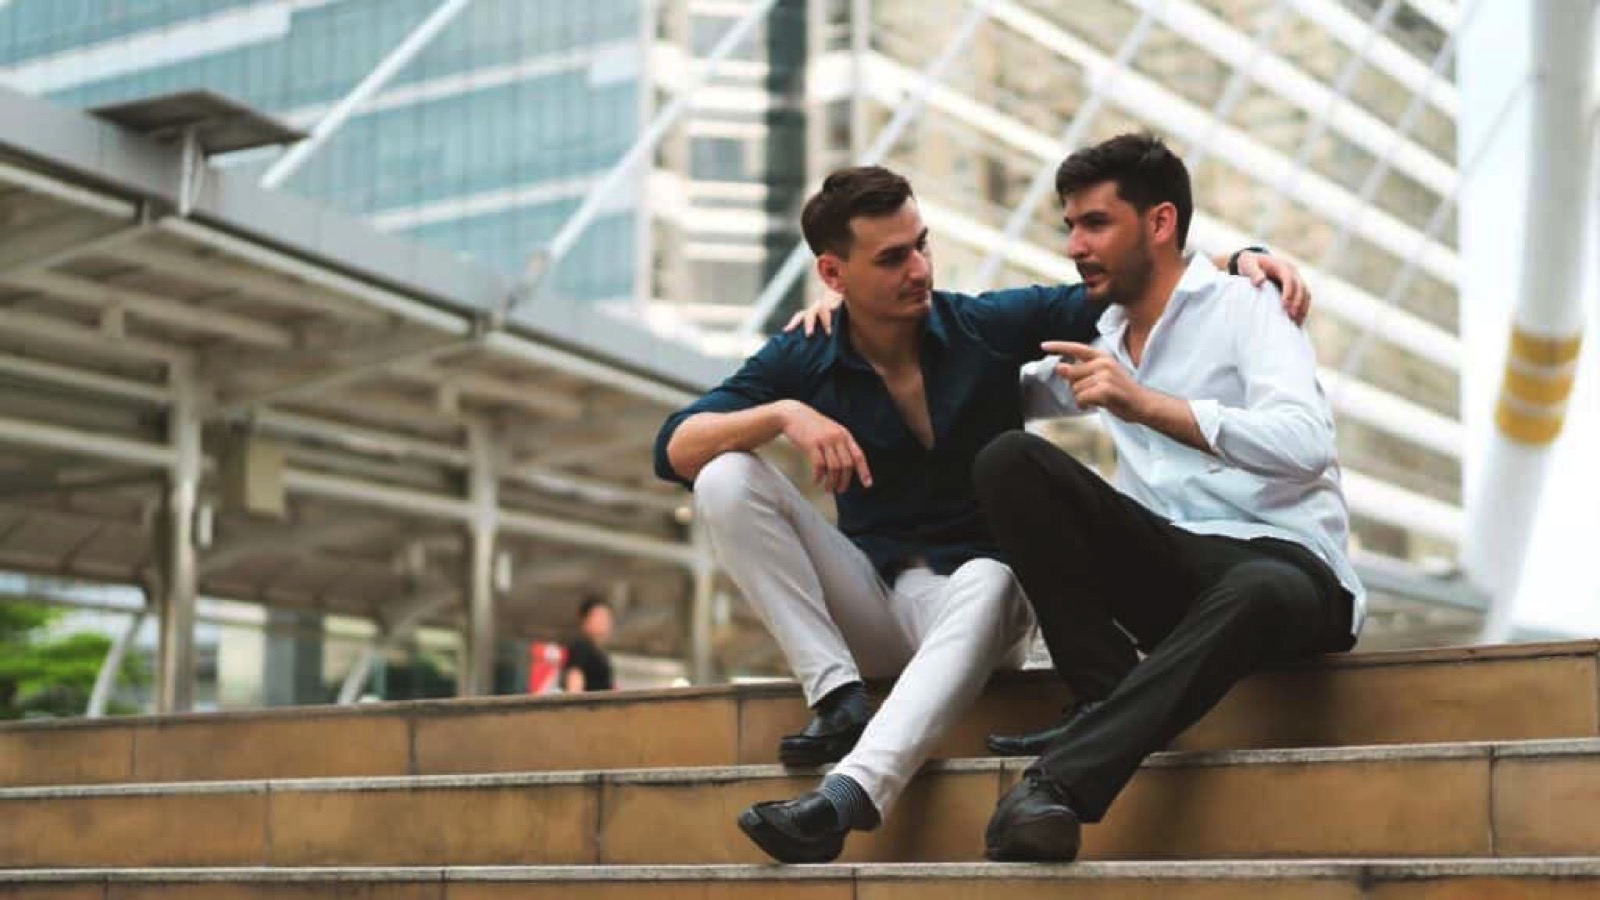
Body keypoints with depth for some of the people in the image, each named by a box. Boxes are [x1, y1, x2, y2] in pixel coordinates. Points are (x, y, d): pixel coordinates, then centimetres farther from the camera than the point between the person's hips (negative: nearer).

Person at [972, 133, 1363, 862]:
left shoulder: (1240, 305, -2)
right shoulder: (1101, 336, 17)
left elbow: (1308, 443, -18)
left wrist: (1146, 405, -26)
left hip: (1280, 561, -5)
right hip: (1170, 566, 5)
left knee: (1256, 593, -42)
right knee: (1009, 459, -15)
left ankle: (1061, 780, -45)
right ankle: (1107, 699, -20)